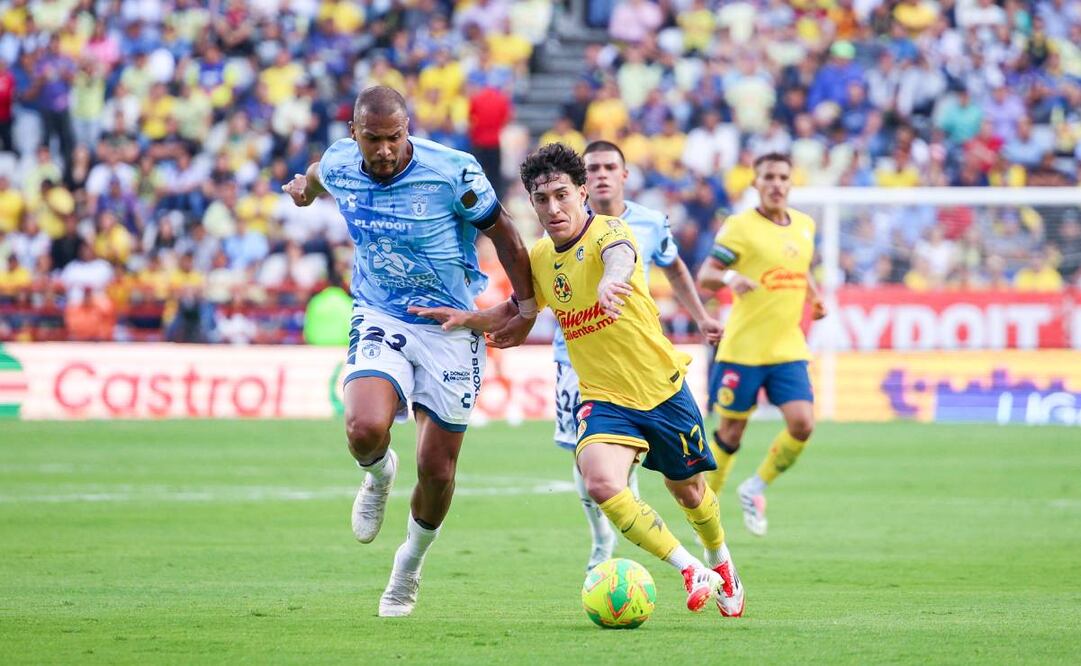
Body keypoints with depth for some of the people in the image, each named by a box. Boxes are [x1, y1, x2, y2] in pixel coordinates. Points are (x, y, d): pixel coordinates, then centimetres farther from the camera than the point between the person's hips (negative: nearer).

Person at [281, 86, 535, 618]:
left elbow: (501, 233, -5)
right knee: (365, 429, -27)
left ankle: (410, 564, 32)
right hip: (380, 320, 2)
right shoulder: (338, 165, -7)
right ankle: (379, 476, 12)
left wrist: (526, 304, -7)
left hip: (452, 329, -2)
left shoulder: (453, 172, -19)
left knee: (436, 470, 2)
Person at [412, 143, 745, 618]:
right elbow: (515, 310, 18)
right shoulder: (540, 257, -1)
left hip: (663, 389, -3)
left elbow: (619, 255, -45)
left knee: (688, 490, 17)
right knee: (602, 484, -25)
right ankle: (691, 571, -11)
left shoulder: (608, 232, -19)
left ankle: (719, 563, 50)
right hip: (603, 398, 3)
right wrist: (466, 319, -1)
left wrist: (611, 278, -69)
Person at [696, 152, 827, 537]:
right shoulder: (740, 227, -8)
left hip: (789, 350, 5)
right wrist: (729, 278, -33)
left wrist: (815, 298, 11)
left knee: (802, 423, -12)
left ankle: (756, 490, 11)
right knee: (731, 431, 3)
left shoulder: (805, 225, 10)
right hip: (742, 348, -5)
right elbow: (704, 277, -12)